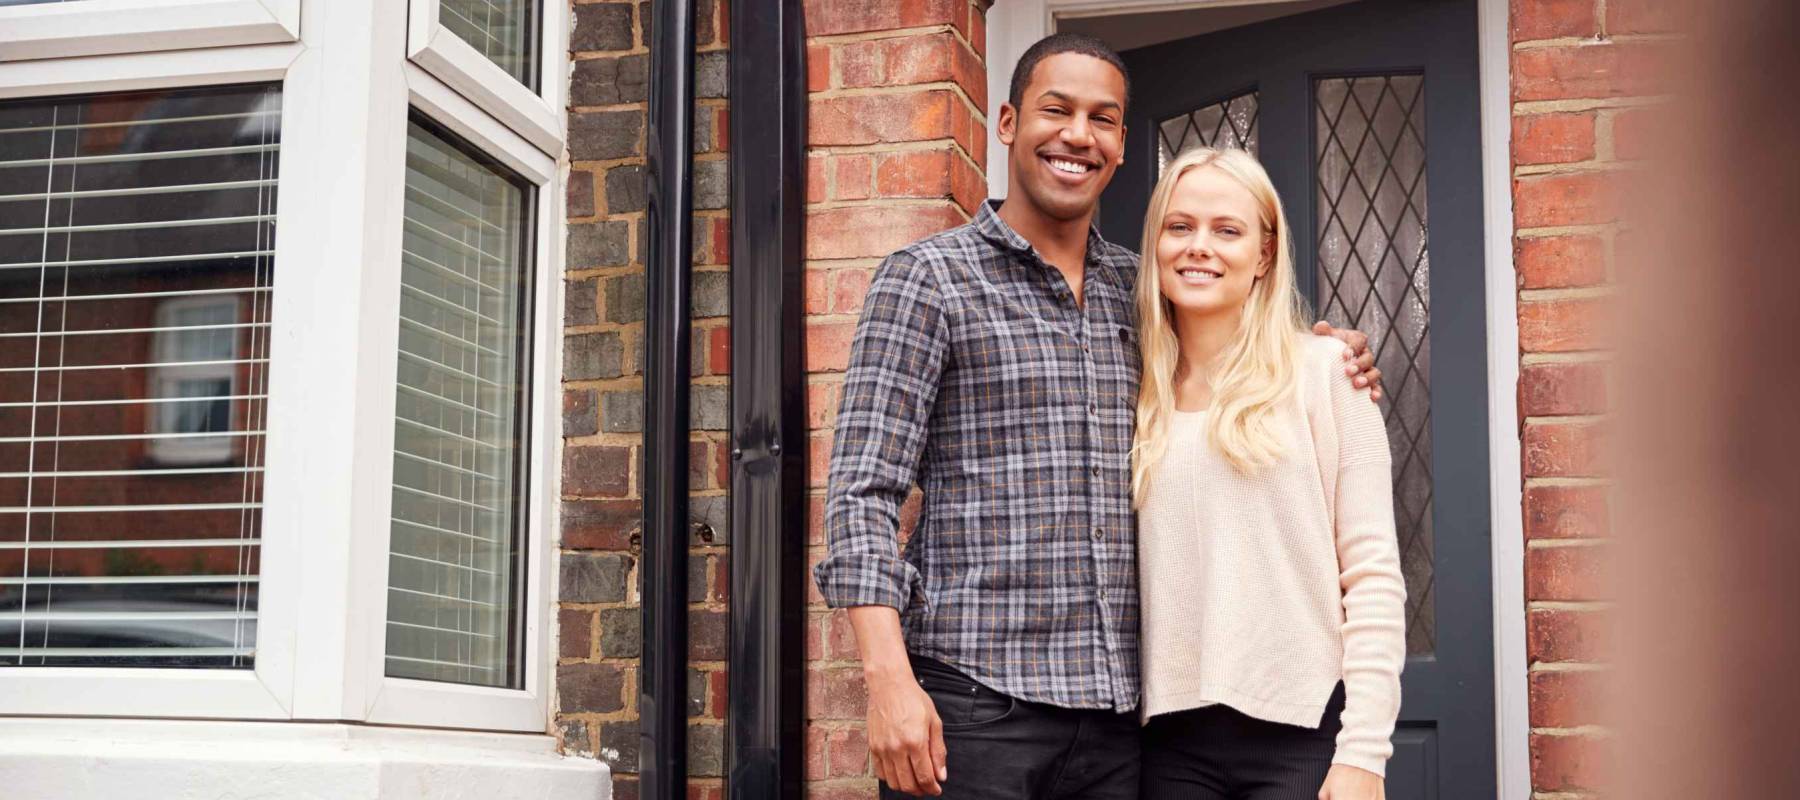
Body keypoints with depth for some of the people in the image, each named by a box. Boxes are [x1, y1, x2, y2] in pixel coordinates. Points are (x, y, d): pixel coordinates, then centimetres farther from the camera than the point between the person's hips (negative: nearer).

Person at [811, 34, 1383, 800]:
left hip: (1119, 708, 5)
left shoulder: (1139, 289, 14)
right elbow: (864, 491, -6)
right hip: (972, 703, -4)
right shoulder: (927, 277, 0)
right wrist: (888, 679, -18)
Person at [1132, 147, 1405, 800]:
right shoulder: (1137, 400, 9)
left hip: (1302, 730, -3)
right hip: (1170, 738, 3)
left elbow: (1374, 575, -5)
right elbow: (1121, 582, 12)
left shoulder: (1325, 371, -1)